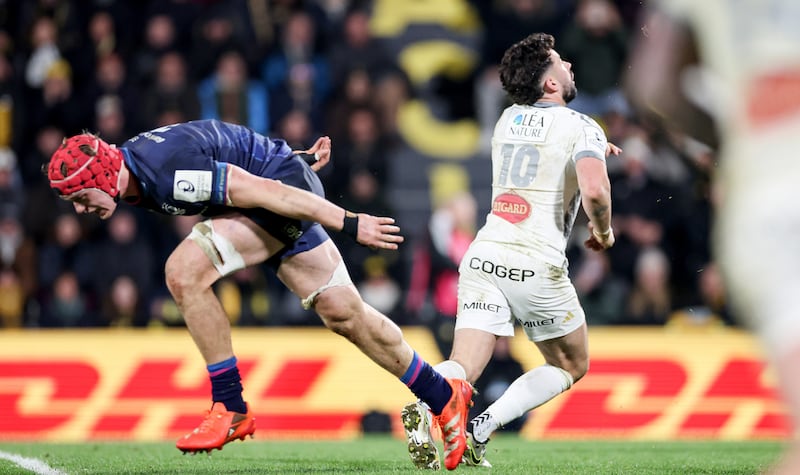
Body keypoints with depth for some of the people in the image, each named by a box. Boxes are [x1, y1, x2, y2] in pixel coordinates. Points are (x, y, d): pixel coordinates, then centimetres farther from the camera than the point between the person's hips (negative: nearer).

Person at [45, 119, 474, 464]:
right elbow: (223, 151, 13)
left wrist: (349, 224, -23)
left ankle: (230, 409, -16)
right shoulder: (134, 164, 0)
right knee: (344, 314, 10)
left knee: (184, 272, -23)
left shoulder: (166, 175, -30)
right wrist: (297, 161, 21)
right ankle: (444, 397, 22)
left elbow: (264, 192, -27)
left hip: (283, 189, -10)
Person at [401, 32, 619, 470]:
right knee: (571, 366, 16)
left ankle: (423, 407, -38)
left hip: (484, 255, 5)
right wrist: (603, 231, 0)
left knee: (464, 367, -2)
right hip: (538, 268, -5)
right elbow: (594, 191, -19)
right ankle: (481, 429, -6)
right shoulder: (581, 128, -3)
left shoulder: (508, 120, 17)